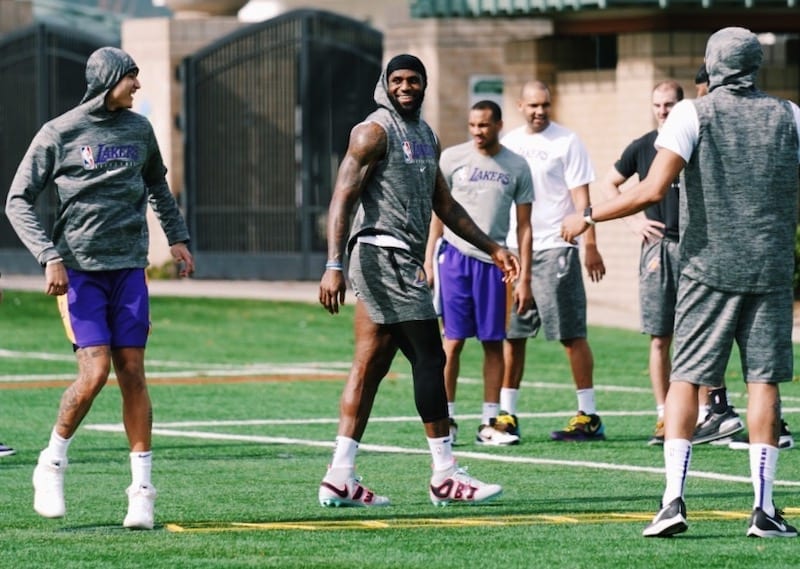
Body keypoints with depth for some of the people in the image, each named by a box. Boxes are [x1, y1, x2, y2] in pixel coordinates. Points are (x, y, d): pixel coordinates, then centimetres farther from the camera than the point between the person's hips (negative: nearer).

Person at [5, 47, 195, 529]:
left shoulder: (139, 128, 10)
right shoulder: (59, 133, -3)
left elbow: (158, 186, 29)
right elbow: (19, 201, -2)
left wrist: (177, 237, 21)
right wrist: (49, 257, -12)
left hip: (130, 268, 4)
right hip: (79, 269, -4)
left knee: (132, 374, -1)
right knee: (95, 373, -14)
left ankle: (142, 488, 2)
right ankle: (52, 463, 8)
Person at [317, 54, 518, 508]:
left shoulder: (427, 137, 19)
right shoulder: (374, 132, -8)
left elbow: (445, 205, 26)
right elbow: (343, 198, -14)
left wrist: (492, 248, 23)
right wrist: (334, 265, -23)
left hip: (406, 261, 9)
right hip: (383, 255, -9)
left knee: (370, 367, 7)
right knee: (429, 358, -9)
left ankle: (340, 479, 8)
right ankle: (445, 476, -6)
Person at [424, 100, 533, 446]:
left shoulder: (516, 167, 6)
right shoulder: (452, 158, 4)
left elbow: (524, 226, 8)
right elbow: (438, 211, 7)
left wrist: (525, 277, 4)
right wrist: (428, 260, -1)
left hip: (494, 261, 1)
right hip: (455, 255, -1)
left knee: (494, 342, 2)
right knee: (453, 340, -2)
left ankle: (490, 423, 8)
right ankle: (446, 419, 4)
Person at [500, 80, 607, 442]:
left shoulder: (566, 142, -2)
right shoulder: (509, 143, 13)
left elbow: (580, 196, -6)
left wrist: (590, 245, -12)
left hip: (554, 248, -5)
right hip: (513, 248, 5)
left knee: (571, 333, -6)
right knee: (510, 334, 6)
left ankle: (588, 416, -4)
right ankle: (507, 415, 12)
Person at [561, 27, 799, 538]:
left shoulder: (694, 114, -3)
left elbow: (653, 190, -12)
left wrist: (588, 218, -3)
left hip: (708, 266, -2)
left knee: (687, 379, 2)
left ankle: (674, 499, -9)